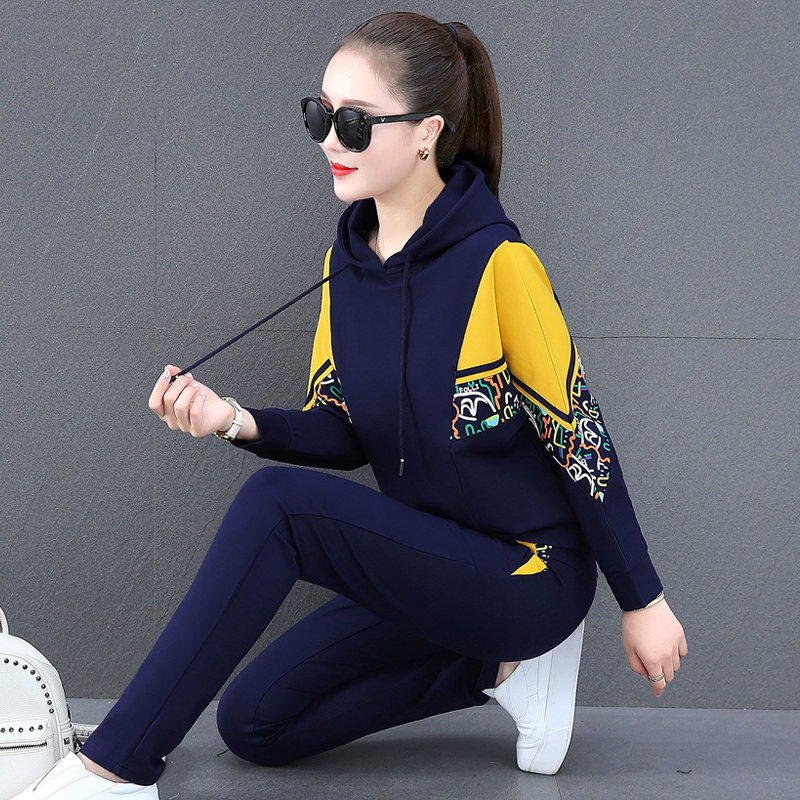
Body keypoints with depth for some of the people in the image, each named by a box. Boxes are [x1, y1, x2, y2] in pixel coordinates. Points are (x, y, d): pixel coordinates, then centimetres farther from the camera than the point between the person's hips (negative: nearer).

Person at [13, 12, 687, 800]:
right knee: (254, 721, 4)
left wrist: (642, 601, -9)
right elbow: (343, 434, 5)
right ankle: (496, 668, 8)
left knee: (275, 503, -27)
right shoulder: (346, 261, 3)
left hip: (531, 577, -8)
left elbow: (578, 435, -14)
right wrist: (240, 422, -15)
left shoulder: (496, 262, -19)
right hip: (428, 569, 8)